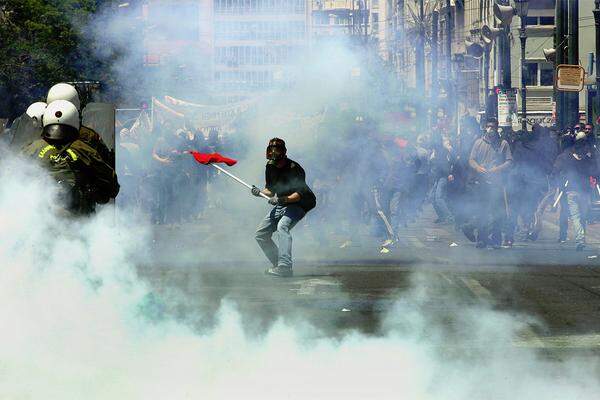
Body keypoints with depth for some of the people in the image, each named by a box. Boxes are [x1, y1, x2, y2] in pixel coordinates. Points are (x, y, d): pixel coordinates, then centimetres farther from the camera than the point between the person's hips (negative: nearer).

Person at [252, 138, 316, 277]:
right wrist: (260, 192, -7)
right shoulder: (270, 167, 4)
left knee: (282, 226, -35)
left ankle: (285, 267, -45)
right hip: (281, 205, 9)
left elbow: (300, 194, -27)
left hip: (298, 205, -9)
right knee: (261, 234, 6)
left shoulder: (294, 168, -21)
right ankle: (279, 264, 15)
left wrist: (282, 199, -39)